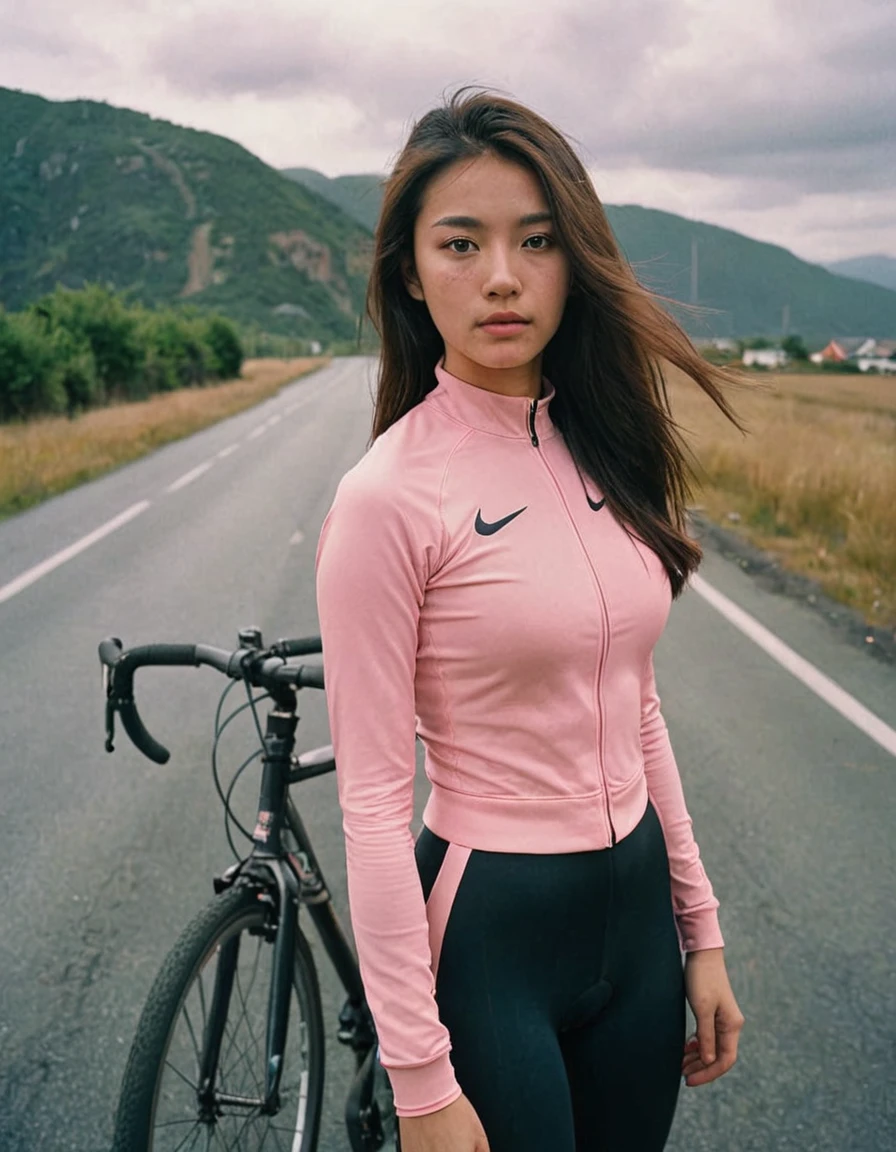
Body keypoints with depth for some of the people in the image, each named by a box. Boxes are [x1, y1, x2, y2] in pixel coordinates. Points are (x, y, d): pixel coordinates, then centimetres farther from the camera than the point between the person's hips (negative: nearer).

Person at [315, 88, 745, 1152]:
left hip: (637, 905, 6)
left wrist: (699, 931, 9)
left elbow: (636, 714, 7)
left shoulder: (601, 451, 1)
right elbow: (373, 801, -17)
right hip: (492, 931, -6)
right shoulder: (388, 494, -18)